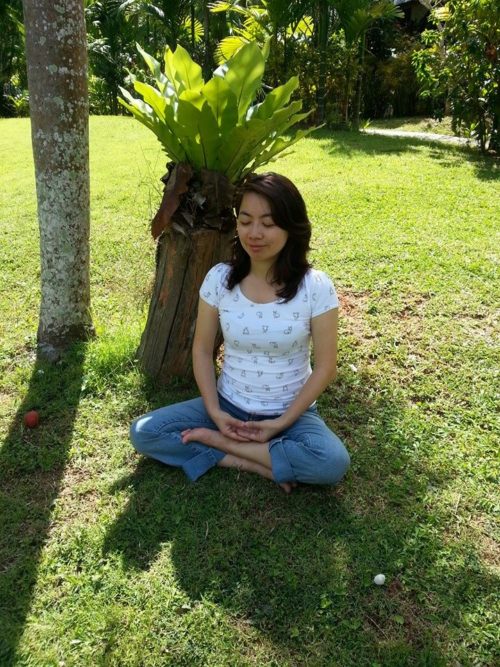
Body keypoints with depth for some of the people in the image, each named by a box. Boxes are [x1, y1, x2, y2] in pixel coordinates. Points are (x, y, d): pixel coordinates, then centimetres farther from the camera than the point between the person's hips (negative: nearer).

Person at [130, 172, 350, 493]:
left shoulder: (316, 286, -15)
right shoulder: (219, 278, -8)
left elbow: (325, 366, -11)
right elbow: (202, 350, -1)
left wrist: (281, 423, -15)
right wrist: (214, 412, -13)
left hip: (292, 412, -2)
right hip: (229, 406, 2)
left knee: (333, 463, -31)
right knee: (144, 433, -14)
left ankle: (214, 441, -14)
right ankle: (255, 463, -14)